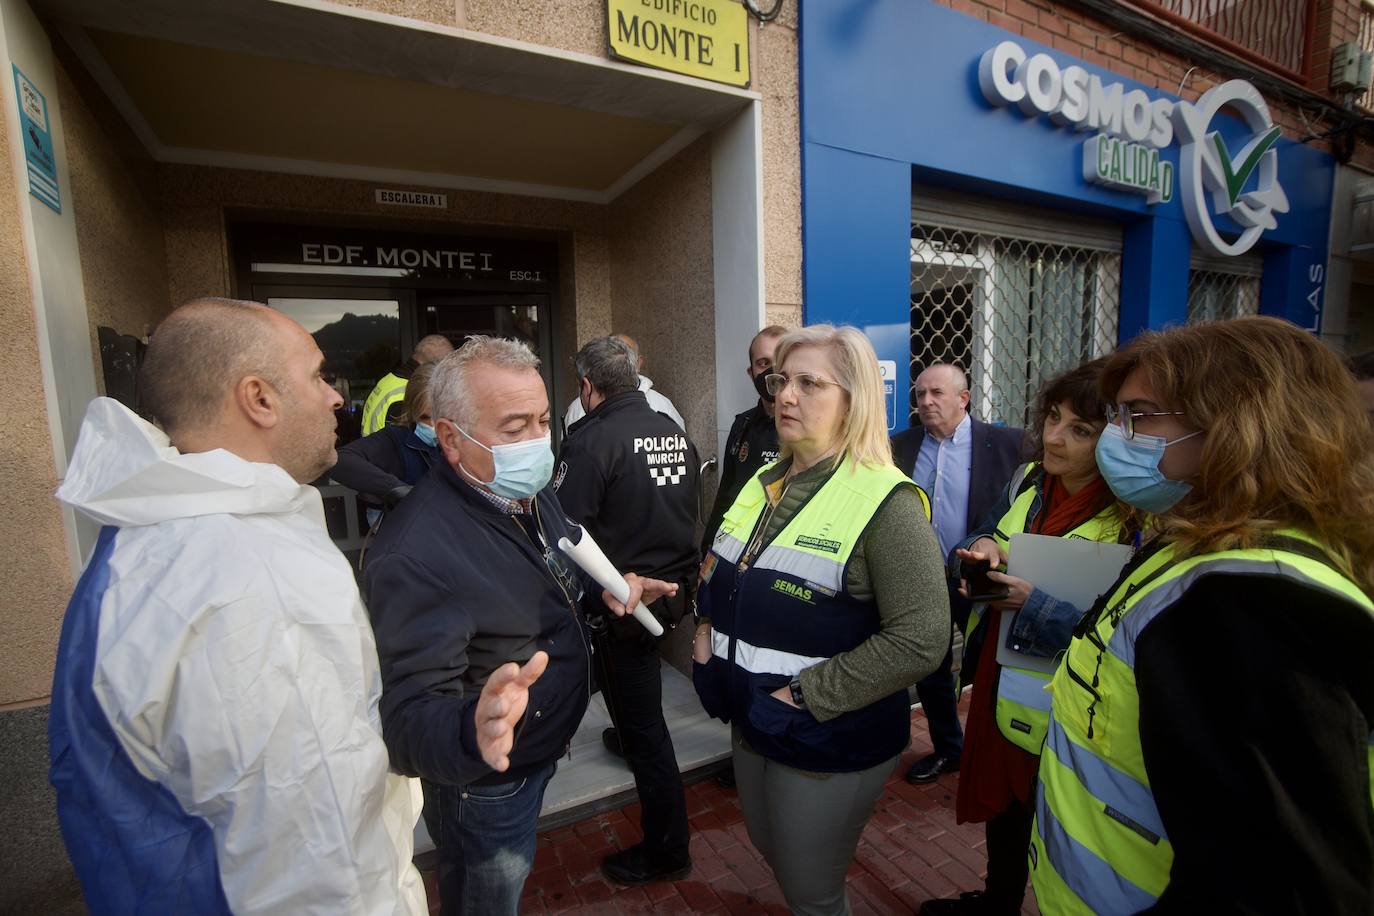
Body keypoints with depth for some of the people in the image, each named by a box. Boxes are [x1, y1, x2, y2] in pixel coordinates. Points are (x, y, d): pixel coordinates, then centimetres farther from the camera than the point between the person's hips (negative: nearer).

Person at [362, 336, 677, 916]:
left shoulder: (534, 494, -6)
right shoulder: (415, 553, -34)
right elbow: (409, 715, -34)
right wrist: (472, 732, -55)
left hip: (542, 754, 8)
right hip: (487, 783, -7)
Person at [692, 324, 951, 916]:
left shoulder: (886, 502, -20)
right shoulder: (764, 483, 3)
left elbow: (920, 640, -24)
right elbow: (720, 574, 16)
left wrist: (805, 696, -23)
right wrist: (706, 629, -1)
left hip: (829, 741, -6)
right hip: (749, 723, 7)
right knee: (772, 852, 28)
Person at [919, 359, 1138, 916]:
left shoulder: (1137, 522, -23)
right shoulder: (1028, 481, -2)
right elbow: (975, 557, 7)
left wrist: (1034, 606, -29)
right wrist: (981, 549, -15)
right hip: (997, 683, 7)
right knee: (1000, 806, 29)